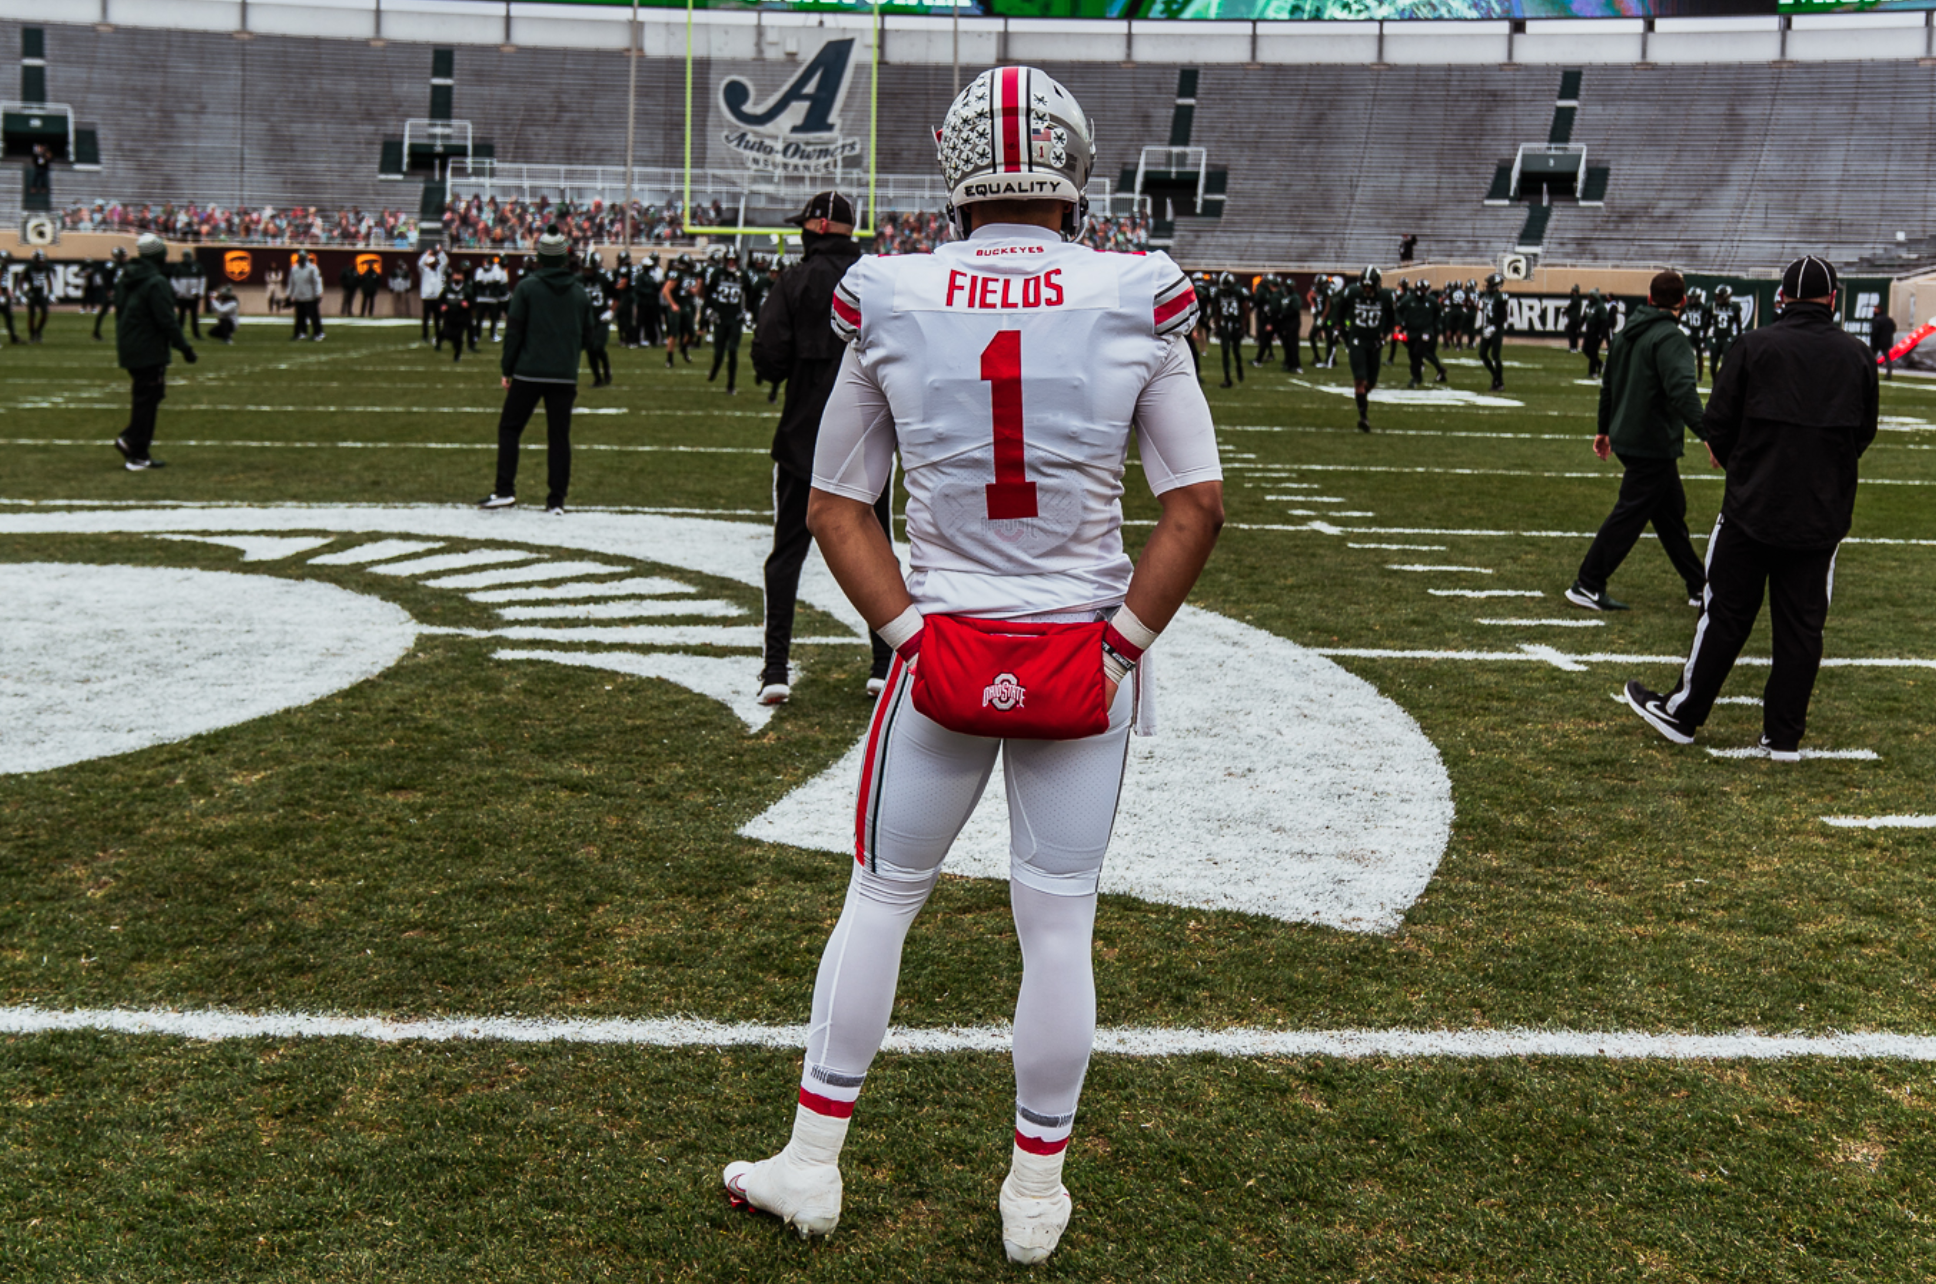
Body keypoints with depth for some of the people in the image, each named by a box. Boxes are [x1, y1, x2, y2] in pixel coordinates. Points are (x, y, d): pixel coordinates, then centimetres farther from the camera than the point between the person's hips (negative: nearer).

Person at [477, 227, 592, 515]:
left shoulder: (527, 287, -4)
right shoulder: (580, 292, 6)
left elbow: (514, 331, -4)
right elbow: (586, 335, 13)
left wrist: (506, 369, 2)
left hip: (529, 372, -3)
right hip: (566, 376, 3)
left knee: (509, 428, 8)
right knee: (559, 436, 5)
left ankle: (504, 491, 2)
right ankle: (556, 500, 3)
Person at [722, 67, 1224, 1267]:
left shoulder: (890, 304, -3)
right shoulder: (1135, 302, -6)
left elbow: (837, 507, 2)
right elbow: (1198, 504, -5)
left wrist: (909, 629, 2)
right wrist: (1124, 641, 2)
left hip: (945, 650, 1)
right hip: (1084, 655, 0)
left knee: (880, 897, 17)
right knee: (1058, 923, 12)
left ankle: (812, 1167, 29)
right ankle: (1036, 1193, 27)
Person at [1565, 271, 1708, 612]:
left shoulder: (1625, 333, 11)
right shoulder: (1670, 337, -16)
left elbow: (1608, 385, 20)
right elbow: (1681, 390, -29)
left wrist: (1604, 428, 30)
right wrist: (1707, 433, -34)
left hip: (1628, 438, 9)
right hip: (1654, 443, -9)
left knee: (1671, 509, 16)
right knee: (1629, 514, -2)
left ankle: (1698, 587, 24)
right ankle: (1587, 586, 3)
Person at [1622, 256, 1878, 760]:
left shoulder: (1754, 346, -8)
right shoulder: (1857, 356, 1)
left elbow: (1716, 424, -6)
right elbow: (1863, 434, 10)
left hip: (1752, 510, -2)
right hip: (1823, 516, 2)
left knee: (1725, 615, 7)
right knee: (1801, 626, 8)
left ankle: (1682, 714, 17)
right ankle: (1784, 736, 14)